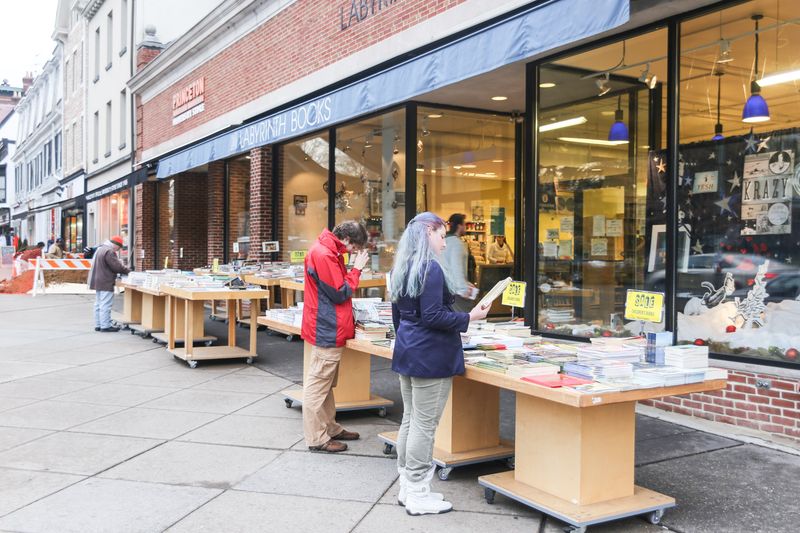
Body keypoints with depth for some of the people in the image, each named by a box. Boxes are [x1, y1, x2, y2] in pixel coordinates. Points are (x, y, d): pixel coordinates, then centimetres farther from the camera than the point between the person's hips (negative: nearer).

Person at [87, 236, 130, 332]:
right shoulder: (109, 251, -17)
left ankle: (98, 325, 19)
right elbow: (117, 266, -20)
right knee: (105, 305, -7)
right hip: (105, 283, -11)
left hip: (97, 282, 11)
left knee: (98, 304, 14)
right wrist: (128, 271, -5)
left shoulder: (100, 248, 17)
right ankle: (105, 326, -4)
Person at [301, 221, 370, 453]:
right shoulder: (323, 255, -20)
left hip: (329, 329, 11)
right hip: (327, 331, -11)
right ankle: (316, 438, 4)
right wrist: (357, 269, -10)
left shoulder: (329, 252, 13)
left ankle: (330, 428, 30)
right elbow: (340, 293, -18)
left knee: (326, 383, 18)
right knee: (318, 384, -3)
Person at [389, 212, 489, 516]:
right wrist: (470, 318, -12)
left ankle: (408, 487, 23)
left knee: (410, 419, 14)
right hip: (431, 356, -9)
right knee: (424, 425, -2)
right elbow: (433, 316, -21)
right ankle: (418, 496, 5)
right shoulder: (431, 268, -16)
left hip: (407, 351, 10)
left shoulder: (402, 268, 12)